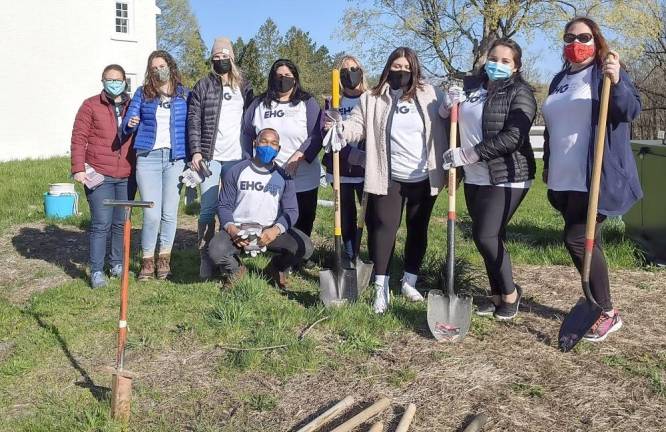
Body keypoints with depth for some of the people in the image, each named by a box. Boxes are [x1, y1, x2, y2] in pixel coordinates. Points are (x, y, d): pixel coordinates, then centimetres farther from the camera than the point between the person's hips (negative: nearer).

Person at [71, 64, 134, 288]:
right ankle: (96, 271, 3)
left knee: (121, 223, 11)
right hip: (99, 176, -3)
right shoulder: (91, 105, 1)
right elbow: (79, 138, -2)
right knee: (101, 224, -5)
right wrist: (78, 169, -9)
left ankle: (117, 263, 26)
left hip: (126, 176, 4)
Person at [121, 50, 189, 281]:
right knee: (151, 214, -6)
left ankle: (164, 259, 18)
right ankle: (147, 261, 9)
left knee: (169, 213, 3)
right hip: (148, 157, 0)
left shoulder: (184, 94, 9)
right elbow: (127, 122, 5)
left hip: (175, 158, 0)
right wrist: (131, 123, -19)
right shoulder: (142, 93, 10)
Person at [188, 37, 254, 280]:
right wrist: (195, 151, -8)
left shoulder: (244, 87, 13)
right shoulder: (202, 87, 7)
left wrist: (251, 153, 6)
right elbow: (193, 121, 2)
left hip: (237, 157, 2)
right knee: (208, 209, -4)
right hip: (210, 157, -2)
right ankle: (205, 258, 4)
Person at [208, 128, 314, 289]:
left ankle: (276, 268, 12)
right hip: (238, 229, -1)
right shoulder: (236, 172, 0)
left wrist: (275, 230, -23)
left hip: (272, 230, 1)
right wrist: (231, 228, -20)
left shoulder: (284, 176, 3)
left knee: (305, 247, -23)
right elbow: (224, 206, 1)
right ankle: (235, 270, 8)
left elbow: (291, 210, -3)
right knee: (216, 250, -31)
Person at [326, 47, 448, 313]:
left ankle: (410, 282, 26)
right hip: (388, 178, -1)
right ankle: (381, 288, 1)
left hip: (423, 178, 2)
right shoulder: (372, 99, 2)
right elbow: (357, 126, -5)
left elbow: (447, 125, 7)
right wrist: (339, 127, -28)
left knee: (418, 229, 11)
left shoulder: (430, 95, 4)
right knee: (384, 228, -6)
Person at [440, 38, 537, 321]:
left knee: (485, 236, -11)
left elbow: (513, 137, -20)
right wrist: (450, 104, -2)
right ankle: (497, 294, 24)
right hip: (475, 179, 6)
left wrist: (467, 154, -21)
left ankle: (510, 293, 9)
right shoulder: (471, 86, 12)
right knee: (488, 237, 10)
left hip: (506, 178, -6)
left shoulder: (520, 93, -7)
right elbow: (447, 119, 23)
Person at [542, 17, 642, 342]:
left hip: (595, 177, -7)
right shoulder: (560, 80, 19)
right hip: (565, 179, 7)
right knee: (587, 243, 11)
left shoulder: (607, 72, -2)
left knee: (577, 239, -12)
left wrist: (617, 83, -30)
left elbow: (632, 111, -13)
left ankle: (607, 314, 0)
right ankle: (598, 307, 21)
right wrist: (548, 167, 25)